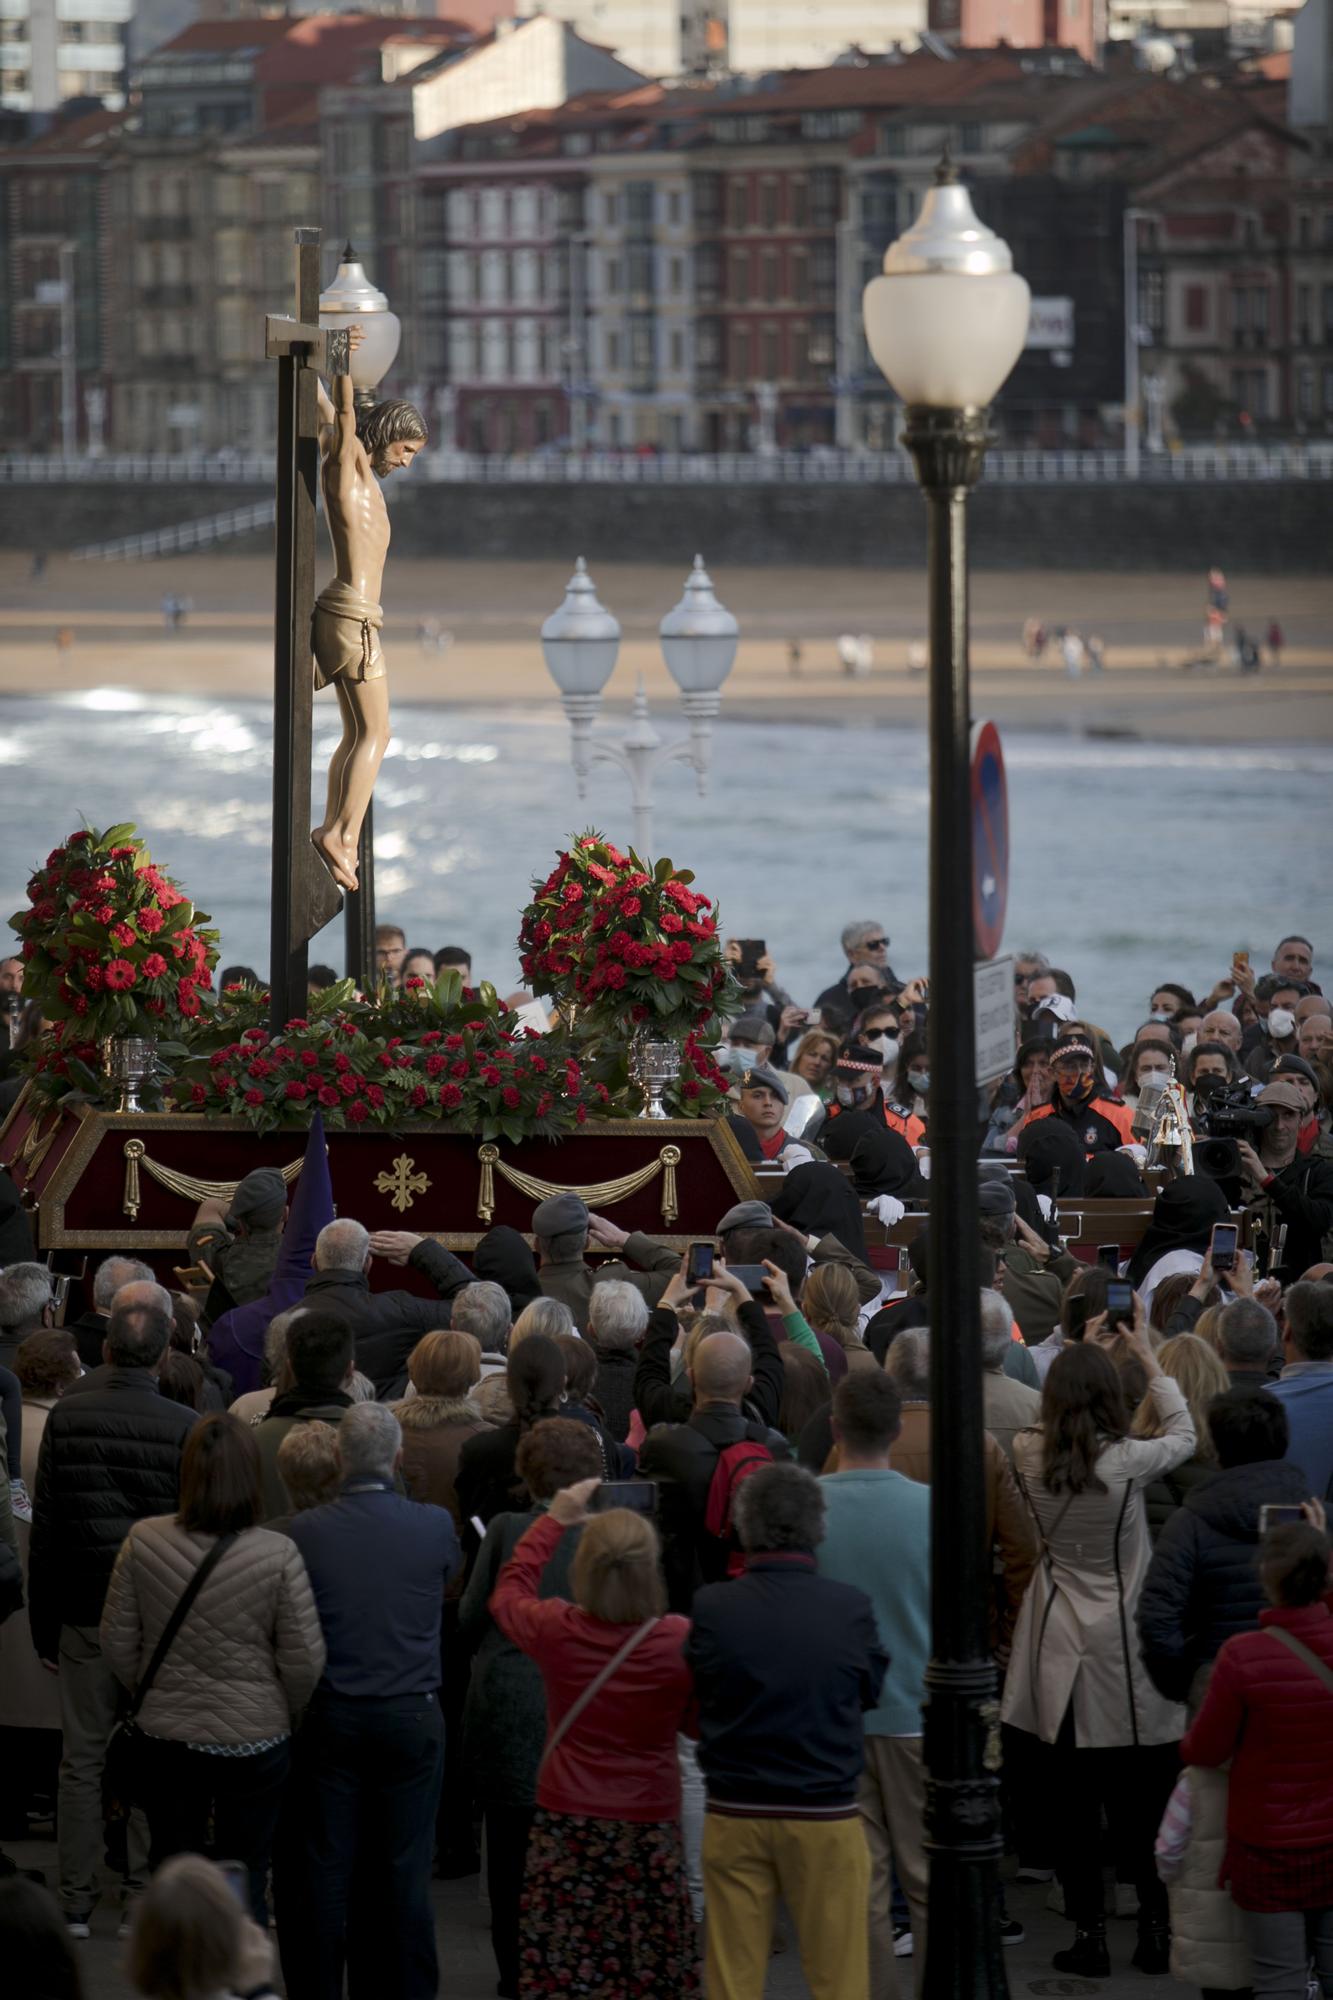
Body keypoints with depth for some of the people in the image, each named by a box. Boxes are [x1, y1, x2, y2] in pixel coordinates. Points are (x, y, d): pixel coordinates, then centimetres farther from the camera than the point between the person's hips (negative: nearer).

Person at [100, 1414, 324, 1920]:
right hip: (255, 1740, -2)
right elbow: (304, 1660, -11)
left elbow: (117, 1644, 0)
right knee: (245, 1883, 10)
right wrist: (290, 1715, 10)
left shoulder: (143, 1542, -10)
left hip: (163, 1734, 2)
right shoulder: (277, 1555, -17)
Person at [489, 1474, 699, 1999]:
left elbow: (508, 1593, 16)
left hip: (566, 1823, 1)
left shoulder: (555, 1630, -8)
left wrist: (554, 1520, 21)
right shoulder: (680, 1641, -14)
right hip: (649, 1826, -1)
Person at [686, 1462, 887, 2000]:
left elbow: (695, 1702, 2)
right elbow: (870, 1692, 4)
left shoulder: (711, 1608, -12)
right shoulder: (851, 1608, -12)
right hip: (827, 1818, -1)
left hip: (734, 1814, 1)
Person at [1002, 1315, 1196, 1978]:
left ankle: (1088, 1935, 8)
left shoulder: (1028, 1455, -7)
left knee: (1072, 1799, 7)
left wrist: (1081, 1356, 20)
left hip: (1060, 1649, 3)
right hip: (1123, 1653, -3)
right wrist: (1147, 1357, 11)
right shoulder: (1127, 1461, -16)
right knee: (1142, 1800, 7)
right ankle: (1154, 1930, 11)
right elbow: (1184, 1434, 4)